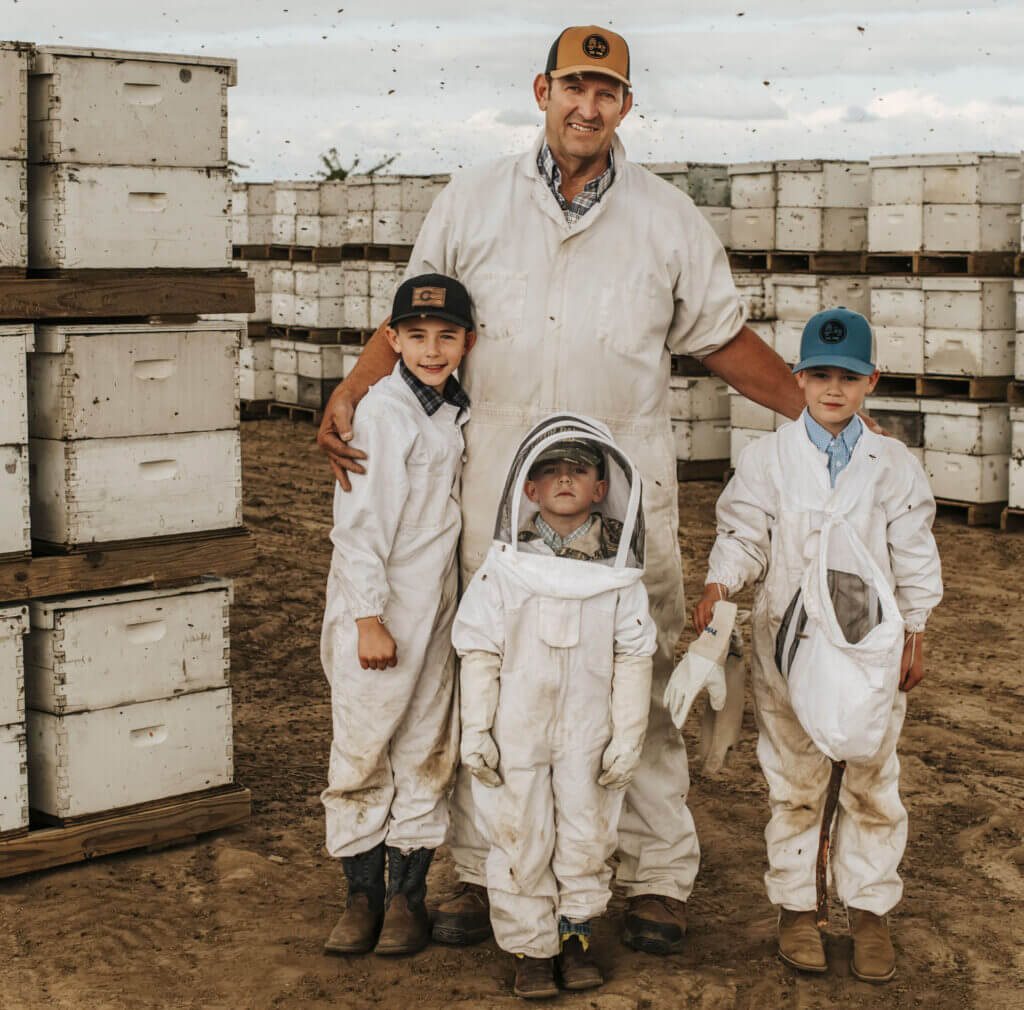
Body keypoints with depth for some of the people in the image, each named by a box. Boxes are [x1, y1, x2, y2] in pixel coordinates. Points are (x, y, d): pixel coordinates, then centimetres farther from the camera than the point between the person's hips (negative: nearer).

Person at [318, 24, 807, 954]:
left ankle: (658, 880, 14)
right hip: (498, 484, 1)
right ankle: (482, 874, 19)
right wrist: (348, 395, -7)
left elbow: (722, 337, 11)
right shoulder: (472, 203, 6)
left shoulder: (668, 218, 5)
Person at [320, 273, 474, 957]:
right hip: (377, 614, -7)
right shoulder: (384, 412, -14)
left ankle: (409, 894, 19)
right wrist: (368, 617, -18)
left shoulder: (455, 410, 8)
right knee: (362, 752, 2)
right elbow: (360, 522, -16)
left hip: (436, 612, 7)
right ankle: (363, 893, 15)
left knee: (427, 753, 9)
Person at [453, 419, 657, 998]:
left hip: (589, 731, 1)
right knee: (522, 837, 5)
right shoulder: (505, 565, -5)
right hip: (517, 730, -1)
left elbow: (633, 657, 2)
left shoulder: (618, 570, -3)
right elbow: (480, 651, -2)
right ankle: (530, 945, 20)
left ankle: (575, 929, 30)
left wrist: (629, 736, 0)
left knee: (588, 831, 9)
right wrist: (476, 732, -4)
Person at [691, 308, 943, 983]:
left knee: (872, 780, 7)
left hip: (871, 642, 1)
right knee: (794, 780, 7)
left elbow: (914, 557, 8)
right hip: (790, 640, -1)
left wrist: (915, 636, 7)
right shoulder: (766, 459, 1)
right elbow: (743, 536, -2)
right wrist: (717, 590, -20)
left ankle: (871, 908, 20)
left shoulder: (895, 465, 4)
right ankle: (796, 905, 20)